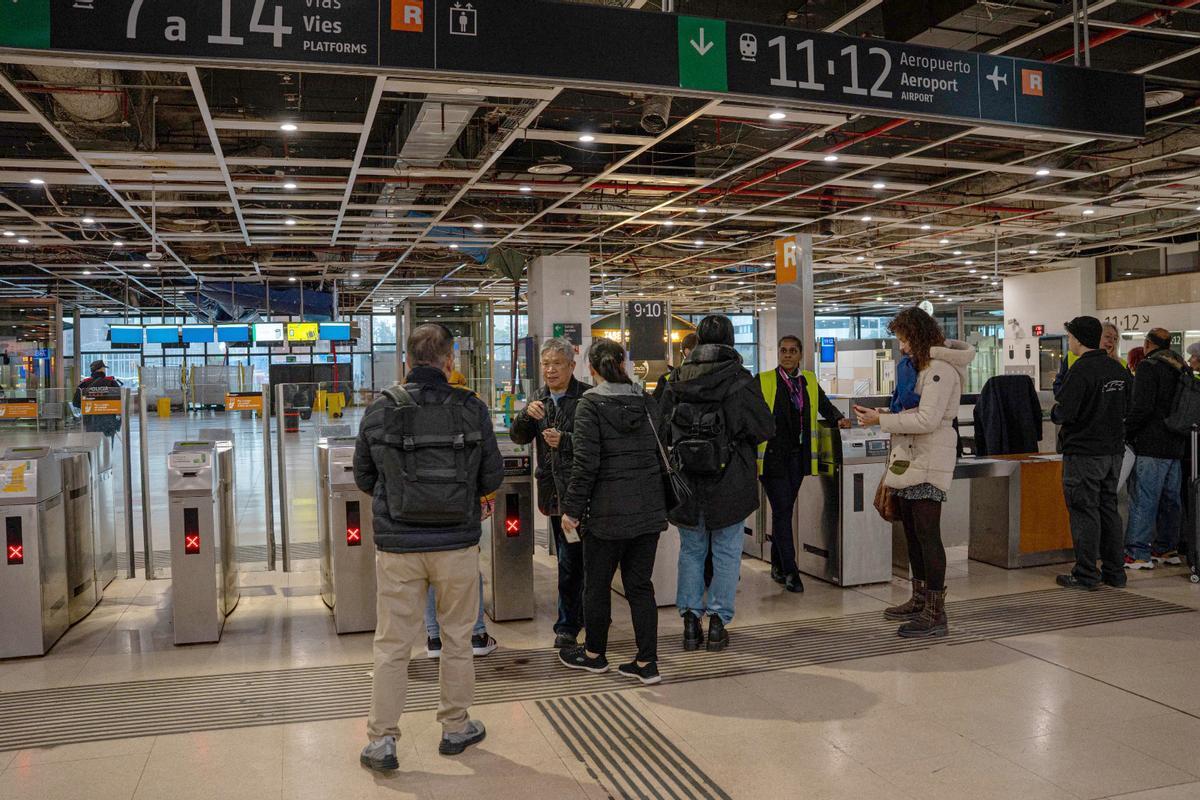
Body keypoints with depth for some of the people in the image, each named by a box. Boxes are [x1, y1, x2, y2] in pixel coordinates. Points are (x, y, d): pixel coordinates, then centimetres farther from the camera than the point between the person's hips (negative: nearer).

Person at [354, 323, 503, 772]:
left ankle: (382, 742, 15)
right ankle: (456, 729, 28)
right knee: (457, 638, 15)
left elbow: (363, 479, 5)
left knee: (392, 645, 9)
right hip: (458, 544, 0)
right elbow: (493, 477, -1)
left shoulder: (380, 410, -5)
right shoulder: (472, 410, -7)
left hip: (398, 545, 0)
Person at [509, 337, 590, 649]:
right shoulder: (540, 397, 11)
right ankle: (583, 617, 32)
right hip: (554, 490, 7)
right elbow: (518, 437, 6)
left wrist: (565, 440, -21)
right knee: (568, 559, 17)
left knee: (570, 562, -5)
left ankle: (567, 626, 5)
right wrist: (526, 415, -13)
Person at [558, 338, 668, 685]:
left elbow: (586, 462, -14)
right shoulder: (646, 401, 7)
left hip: (608, 512, -5)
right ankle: (647, 663, 12)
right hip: (649, 509, 5)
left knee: (597, 584, 12)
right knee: (640, 585, 11)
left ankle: (594, 653, 28)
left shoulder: (590, 404, -10)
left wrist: (572, 509, -8)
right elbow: (661, 453, 12)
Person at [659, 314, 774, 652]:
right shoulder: (740, 381, -10)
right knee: (726, 553, 8)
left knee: (691, 551, 13)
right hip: (729, 484, -3)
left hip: (686, 483, 3)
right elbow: (765, 429, -6)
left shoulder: (676, 382, 0)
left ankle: (690, 622, 15)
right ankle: (717, 622, 11)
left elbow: (663, 430, 6)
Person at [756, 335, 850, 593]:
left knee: (785, 511, 12)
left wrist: (838, 419, 1)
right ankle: (790, 571, -3)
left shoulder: (809, 381, 11)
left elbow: (825, 406, 22)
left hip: (797, 456, 5)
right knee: (782, 511, -6)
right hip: (772, 454, -5)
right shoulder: (763, 381, -4)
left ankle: (777, 566, 25)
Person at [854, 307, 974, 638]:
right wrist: (887, 414, 8)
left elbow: (927, 420, -22)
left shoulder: (940, 369, -15)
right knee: (912, 531, 17)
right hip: (911, 459, 11)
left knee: (927, 534, -9)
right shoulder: (921, 365, 19)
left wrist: (882, 420, -18)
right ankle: (920, 600, 29)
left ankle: (936, 615, -5)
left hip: (928, 462, -11)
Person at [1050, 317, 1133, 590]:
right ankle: (1115, 572, 20)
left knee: (1084, 512, -2)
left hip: (1083, 452, -8)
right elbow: (1129, 408, 16)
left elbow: (1065, 412, -21)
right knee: (1109, 509, 14)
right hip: (1114, 451, 8)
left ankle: (1086, 575, 2)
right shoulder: (1119, 370, 8)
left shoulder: (1081, 370, -17)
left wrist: (1054, 412, 0)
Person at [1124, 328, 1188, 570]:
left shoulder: (1148, 367, -10)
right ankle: (1167, 548, 21)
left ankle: (1138, 554, -6)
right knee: (1170, 498, 14)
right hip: (1177, 445, 8)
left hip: (1152, 446, -8)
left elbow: (1142, 407, -19)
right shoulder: (1181, 368, 15)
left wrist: (1125, 432, -9)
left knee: (1143, 500, -6)